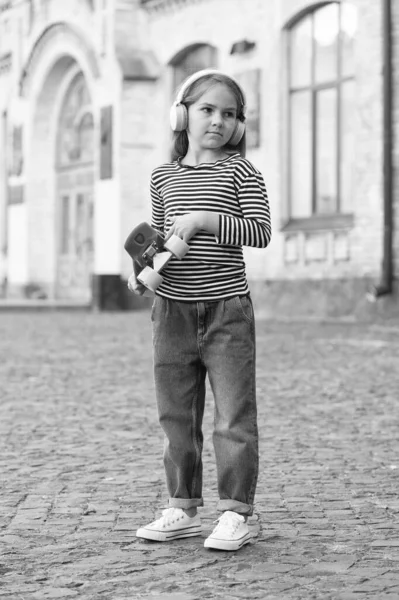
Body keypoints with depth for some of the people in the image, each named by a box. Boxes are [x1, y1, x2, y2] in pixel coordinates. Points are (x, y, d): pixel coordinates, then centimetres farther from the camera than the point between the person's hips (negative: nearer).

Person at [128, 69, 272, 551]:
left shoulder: (240, 170, -1)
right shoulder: (163, 176, 11)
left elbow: (260, 232, -11)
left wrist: (205, 221, -19)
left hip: (226, 309, -4)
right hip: (173, 307, 4)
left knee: (234, 415, -3)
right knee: (176, 415, 10)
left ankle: (235, 512, 4)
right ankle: (183, 509, 19)